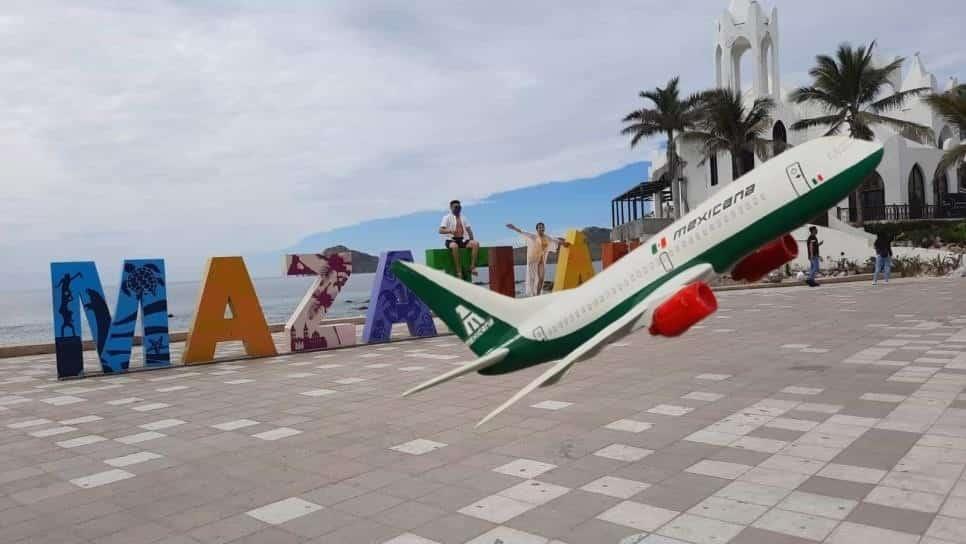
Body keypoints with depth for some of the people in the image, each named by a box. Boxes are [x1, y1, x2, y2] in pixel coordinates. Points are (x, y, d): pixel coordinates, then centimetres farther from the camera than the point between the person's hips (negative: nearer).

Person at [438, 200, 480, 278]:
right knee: (454, 246, -40)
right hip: (451, 240, -4)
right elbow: (440, 230, -6)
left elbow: (469, 229, 18)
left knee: (476, 243, -24)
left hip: (463, 240, 4)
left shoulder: (463, 217, 21)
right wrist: (450, 230, -27)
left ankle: (472, 267, -26)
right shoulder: (447, 217, 6)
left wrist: (471, 241, 1)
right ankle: (459, 271, -36)